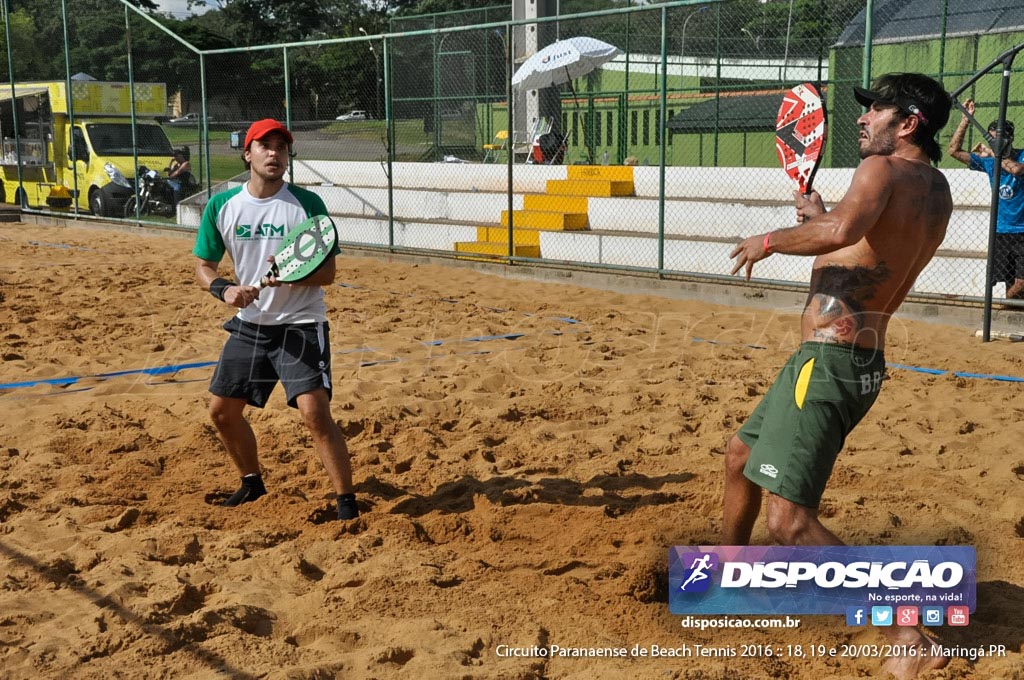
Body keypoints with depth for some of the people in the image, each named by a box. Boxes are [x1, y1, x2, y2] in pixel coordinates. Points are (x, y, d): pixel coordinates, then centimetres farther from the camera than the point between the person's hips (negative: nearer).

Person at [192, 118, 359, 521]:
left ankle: (346, 501, -4)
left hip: (300, 325, -5)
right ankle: (252, 482, 36)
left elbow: (328, 272, -7)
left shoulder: (307, 203, -9)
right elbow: (203, 266, 6)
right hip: (249, 325, 5)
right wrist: (223, 289, -16)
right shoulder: (221, 206, -1)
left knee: (315, 412, -18)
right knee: (222, 411, 11)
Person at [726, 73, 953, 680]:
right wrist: (820, 218, 30)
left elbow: (843, 229, -34)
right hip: (861, 359, 10)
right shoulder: (937, 192, 14)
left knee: (789, 520, -14)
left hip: (830, 359, -10)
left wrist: (773, 238, -17)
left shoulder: (884, 169, -12)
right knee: (742, 456, 25)